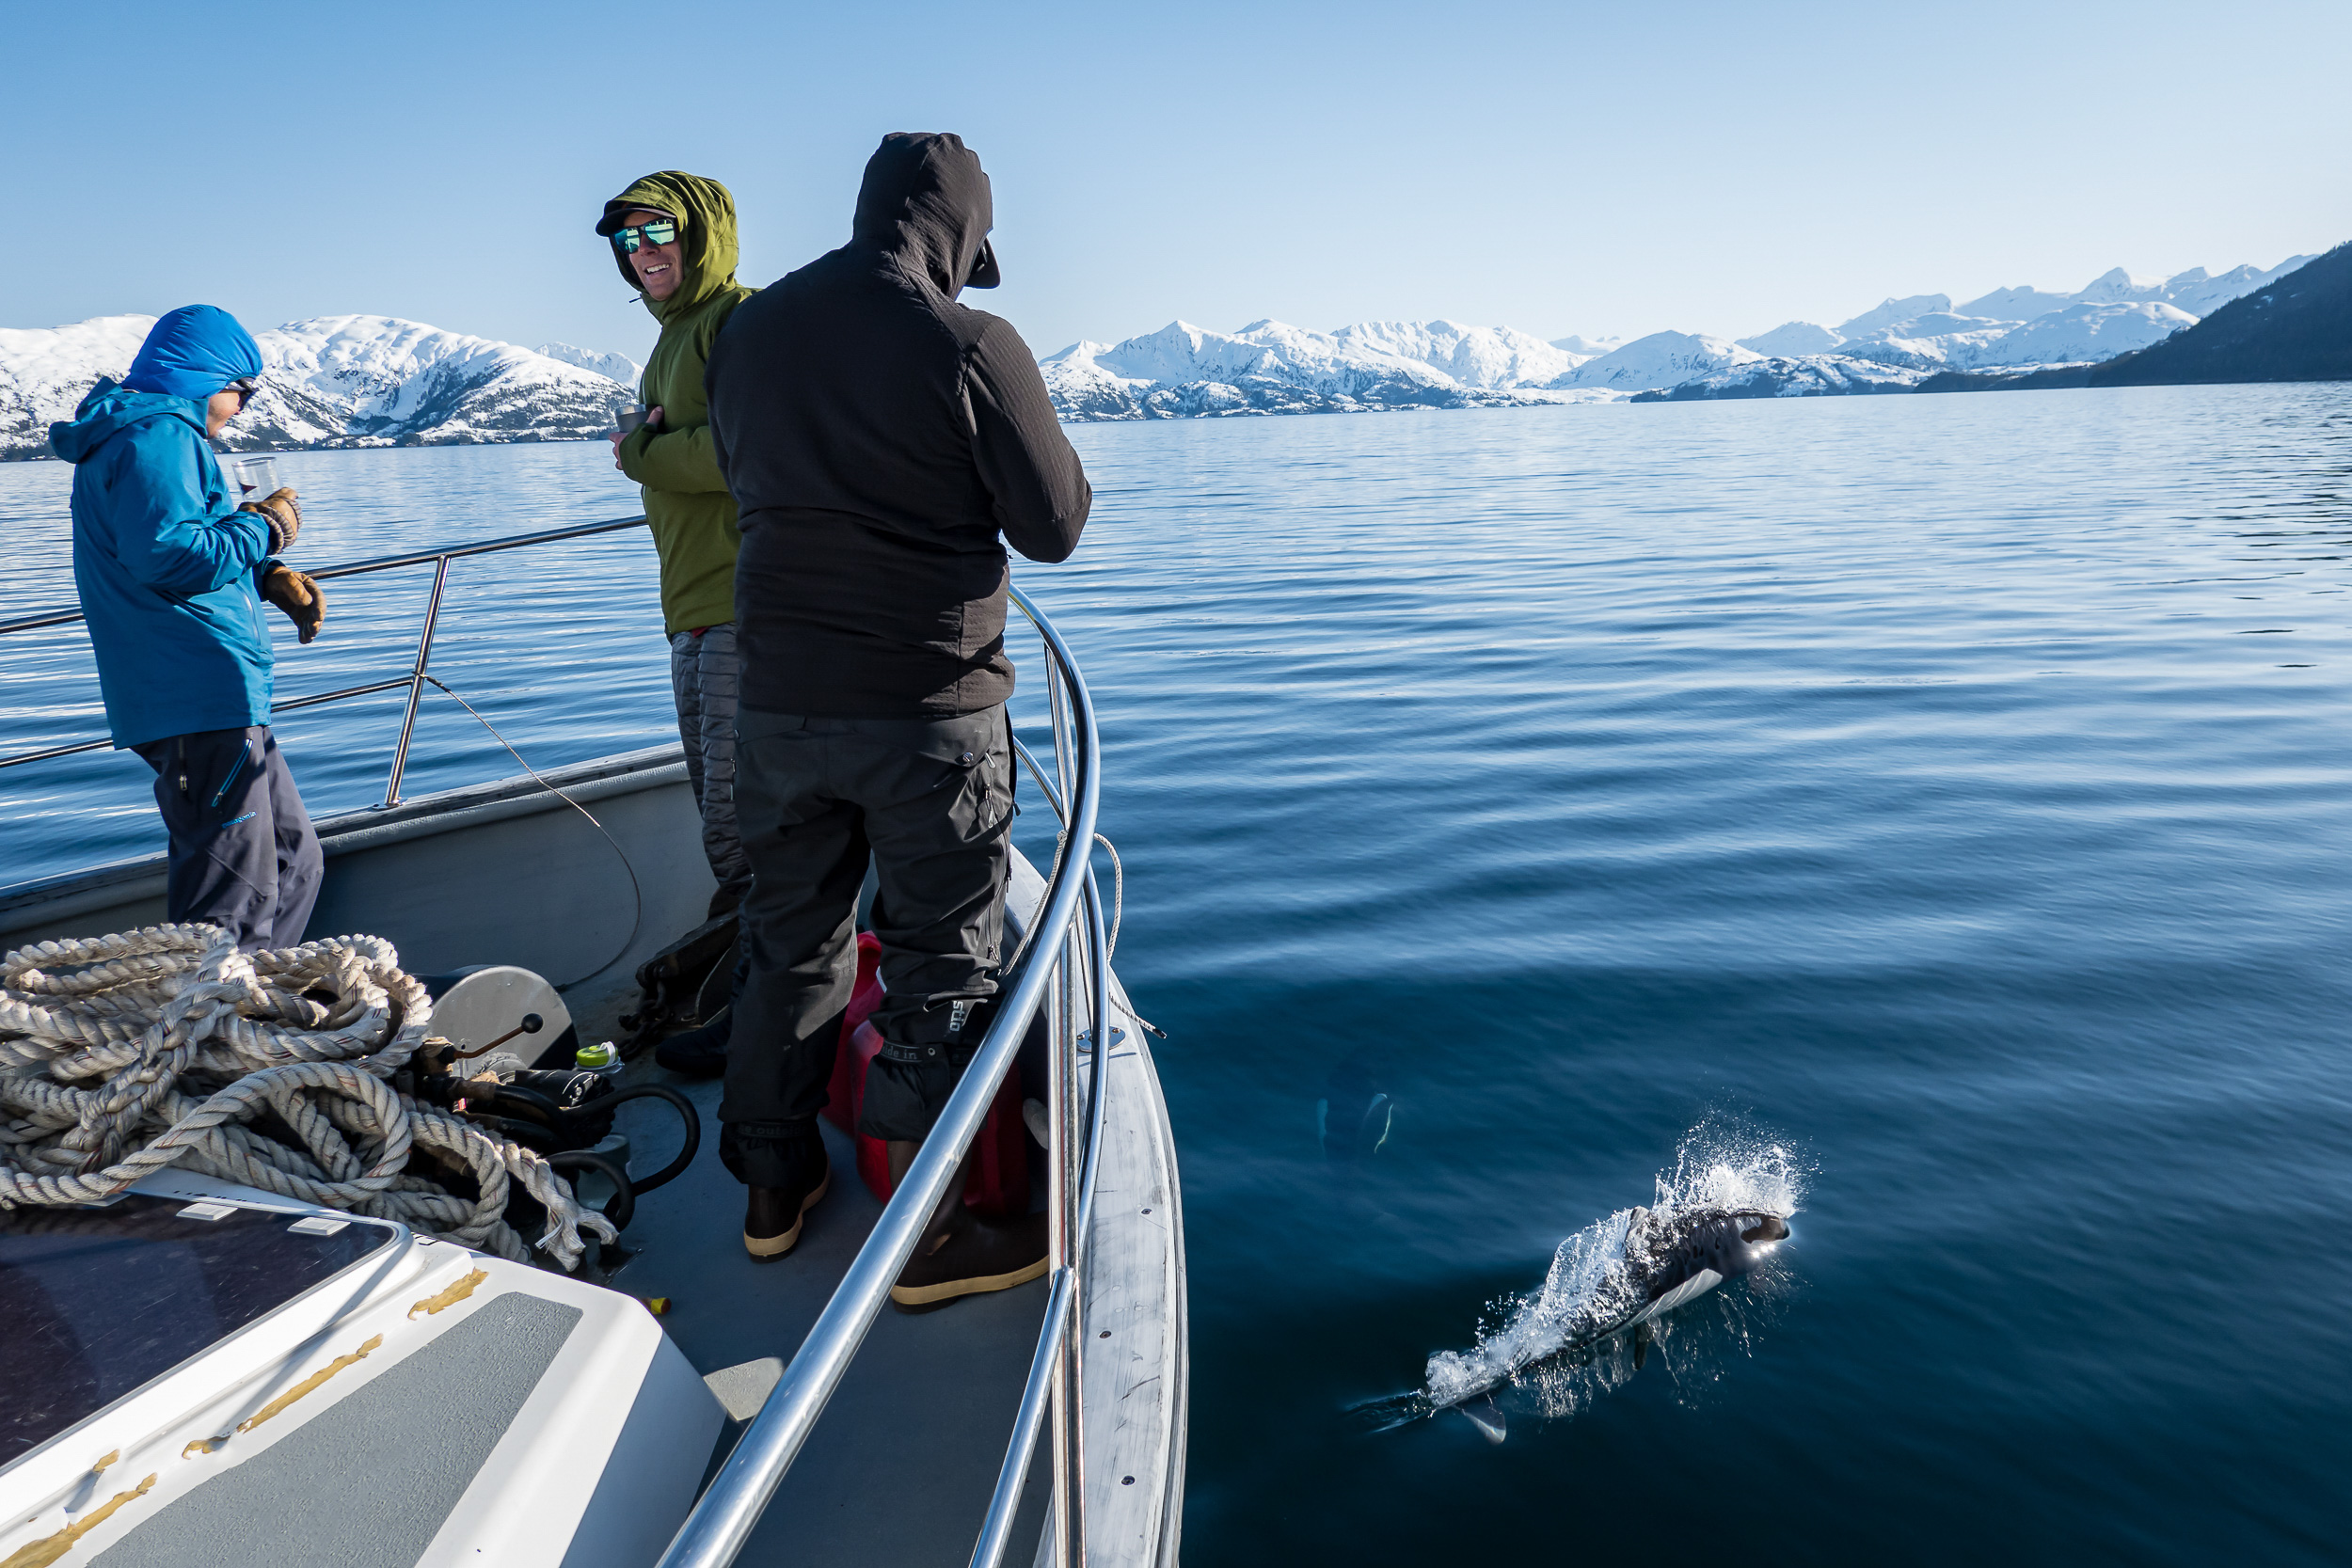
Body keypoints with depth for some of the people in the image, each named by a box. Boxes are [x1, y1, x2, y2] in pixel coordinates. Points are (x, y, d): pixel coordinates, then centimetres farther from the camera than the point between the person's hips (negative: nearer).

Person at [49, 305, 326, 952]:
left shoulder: (149, 430, 25)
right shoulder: (159, 433, -10)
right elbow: (167, 555, -23)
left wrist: (270, 577, 10)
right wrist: (263, 526, -8)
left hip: (215, 694, 11)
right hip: (202, 698, -11)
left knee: (294, 861, 16)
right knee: (236, 899, -11)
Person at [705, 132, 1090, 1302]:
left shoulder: (749, 330, 6)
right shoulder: (971, 345, -13)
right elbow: (1055, 528, -7)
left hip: (778, 699, 6)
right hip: (928, 710, -5)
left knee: (790, 944, 19)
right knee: (940, 970, 6)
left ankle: (773, 1186, 33)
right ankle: (927, 1239, 16)